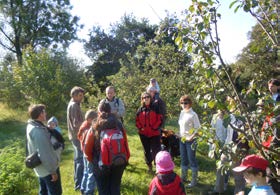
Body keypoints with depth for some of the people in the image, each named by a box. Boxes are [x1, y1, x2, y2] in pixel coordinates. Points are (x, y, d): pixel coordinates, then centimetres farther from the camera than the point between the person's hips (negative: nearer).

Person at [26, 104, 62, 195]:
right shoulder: (38, 131, -29)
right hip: (47, 169, -9)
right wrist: (52, 171, -21)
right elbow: (45, 154, -28)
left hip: (41, 168, 9)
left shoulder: (31, 126, 1)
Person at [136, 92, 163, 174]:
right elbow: (137, 121, 8)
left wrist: (154, 128, -12)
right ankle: (149, 166, 30)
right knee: (146, 151, 14)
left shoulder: (155, 108, -5)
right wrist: (140, 128, -4)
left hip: (154, 134, -3)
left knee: (156, 150, -3)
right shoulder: (140, 109, 4)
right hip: (143, 134, 4)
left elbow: (160, 119, -7)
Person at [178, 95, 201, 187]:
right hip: (182, 140, 7)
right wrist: (180, 135, 7)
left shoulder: (193, 114, -14)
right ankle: (183, 177, 32)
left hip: (190, 141, -6)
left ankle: (194, 180, 16)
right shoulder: (182, 113, 6)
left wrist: (191, 138, -21)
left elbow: (198, 129, -14)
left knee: (192, 159, 3)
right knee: (183, 159, 17)